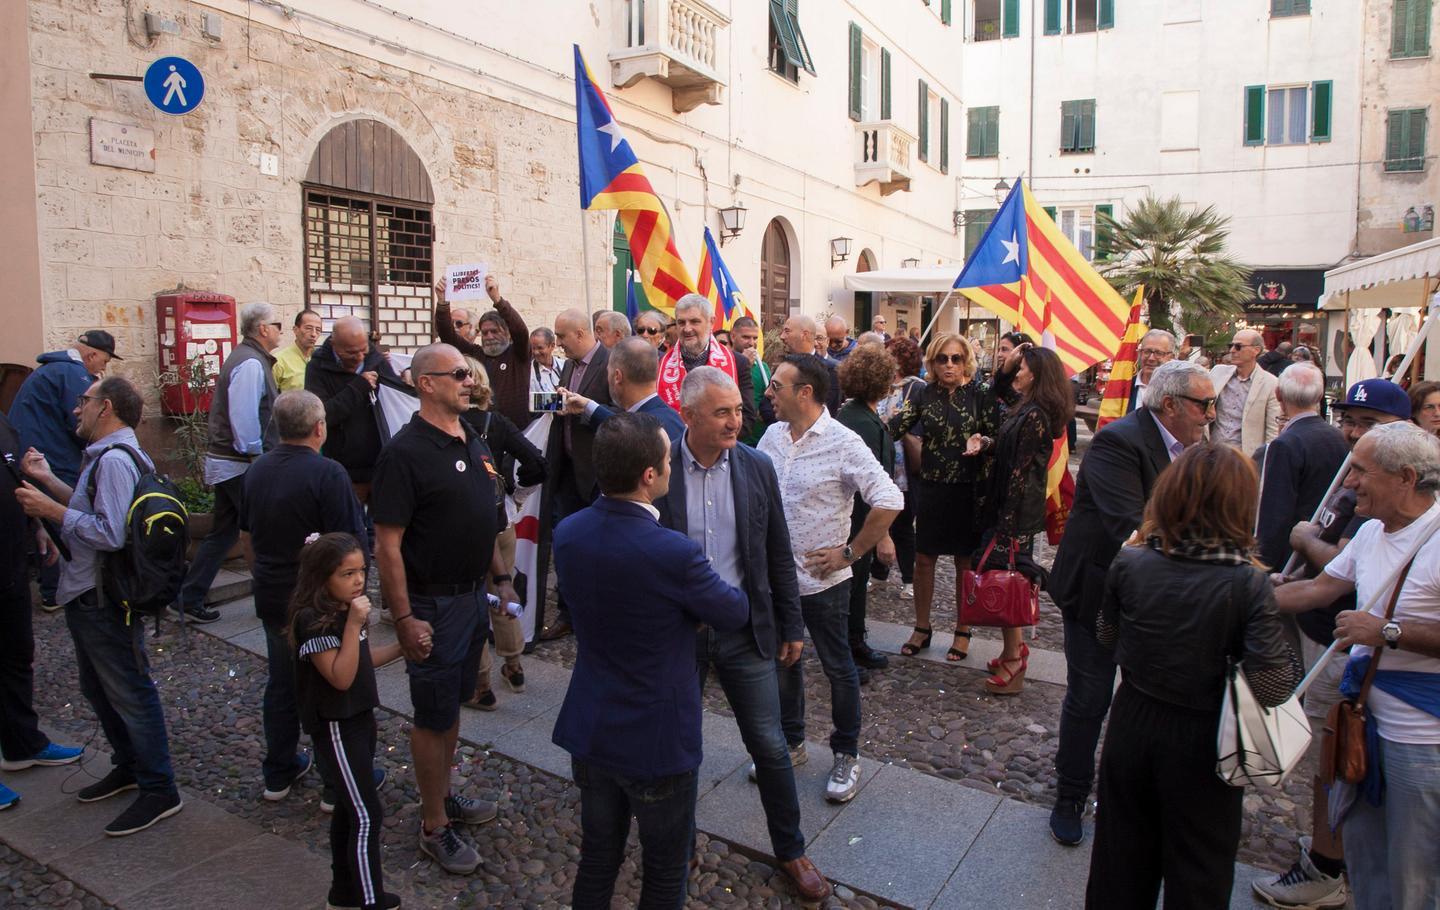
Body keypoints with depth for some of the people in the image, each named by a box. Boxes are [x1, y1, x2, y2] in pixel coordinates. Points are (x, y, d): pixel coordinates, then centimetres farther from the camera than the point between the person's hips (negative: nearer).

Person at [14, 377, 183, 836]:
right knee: (97, 689, 22)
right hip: (89, 596, 11)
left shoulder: (115, 459, -22)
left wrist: (51, 510, -20)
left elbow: (111, 533, -28)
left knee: (130, 694, -1)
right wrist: (49, 480, 10)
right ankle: (129, 767, 38)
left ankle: (159, 792, 11)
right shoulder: (104, 455, 11)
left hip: (105, 602, -11)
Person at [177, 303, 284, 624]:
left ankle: (188, 599, 19)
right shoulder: (251, 363, -16)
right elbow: (244, 417, -24)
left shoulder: (247, 358, 16)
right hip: (242, 465, -10)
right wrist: (256, 455, -18)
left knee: (222, 532, 14)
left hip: (225, 462, 10)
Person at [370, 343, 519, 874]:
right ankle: (434, 828, 20)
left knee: (452, 704, 21)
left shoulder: (473, 442, 7)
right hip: (433, 605, -8)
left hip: (474, 595, 8)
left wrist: (500, 578, 14)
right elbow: (387, 543, -20)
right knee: (433, 716, 5)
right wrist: (404, 619, -22)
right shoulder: (406, 452, -18)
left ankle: (443, 795, 38)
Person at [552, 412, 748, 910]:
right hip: (657, 739, -5)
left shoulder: (567, 533, -9)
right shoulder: (673, 553, -29)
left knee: (597, 857, 24)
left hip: (588, 729, 6)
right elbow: (735, 613, -12)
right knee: (666, 868, 19)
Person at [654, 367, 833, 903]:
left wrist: (792, 626, 5)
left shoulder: (757, 468, -4)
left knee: (770, 748, 10)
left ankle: (790, 851, 31)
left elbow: (778, 554, 3)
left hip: (746, 629, 1)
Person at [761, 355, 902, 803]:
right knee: (782, 661, 19)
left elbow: (889, 501, -20)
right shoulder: (772, 435, 1)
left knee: (838, 668, 10)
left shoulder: (843, 443, -17)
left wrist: (849, 552, -17)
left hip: (823, 580, -5)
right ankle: (788, 740, 39)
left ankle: (846, 754, 29)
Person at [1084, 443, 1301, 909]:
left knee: (1123, 863, 23)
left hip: (1132, 726, 3)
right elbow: (1273, 688, -21)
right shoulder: (1248, 585, -22)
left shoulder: (1129, 564, -14)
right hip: (1202, 743, -2)